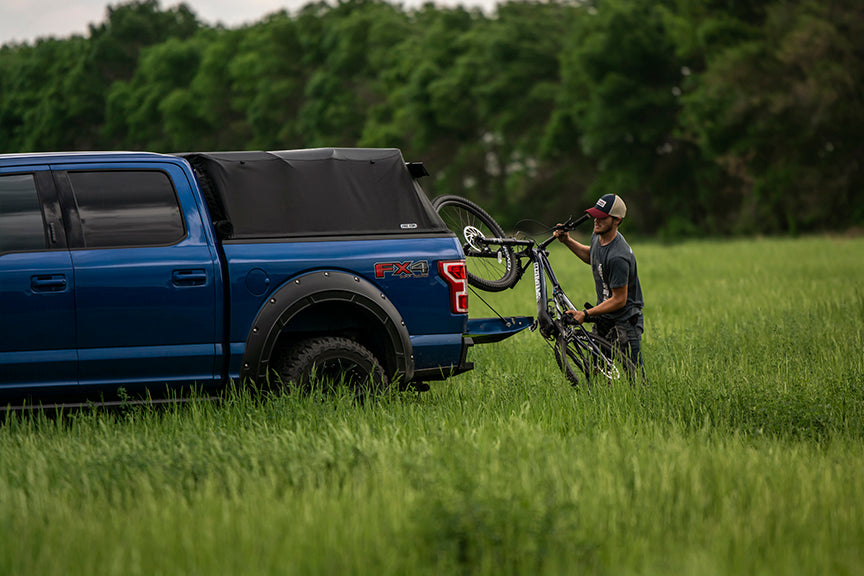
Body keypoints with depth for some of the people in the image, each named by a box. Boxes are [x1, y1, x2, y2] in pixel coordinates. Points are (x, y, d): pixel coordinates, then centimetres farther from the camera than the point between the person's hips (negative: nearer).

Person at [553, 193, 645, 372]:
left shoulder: (618, 257, -29)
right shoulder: (598, 237, -1)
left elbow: (619, 300, -24)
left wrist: (586, 314, -22)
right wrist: (567, 241, 13)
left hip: (625, 322, -9)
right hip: (603, 320, 9)